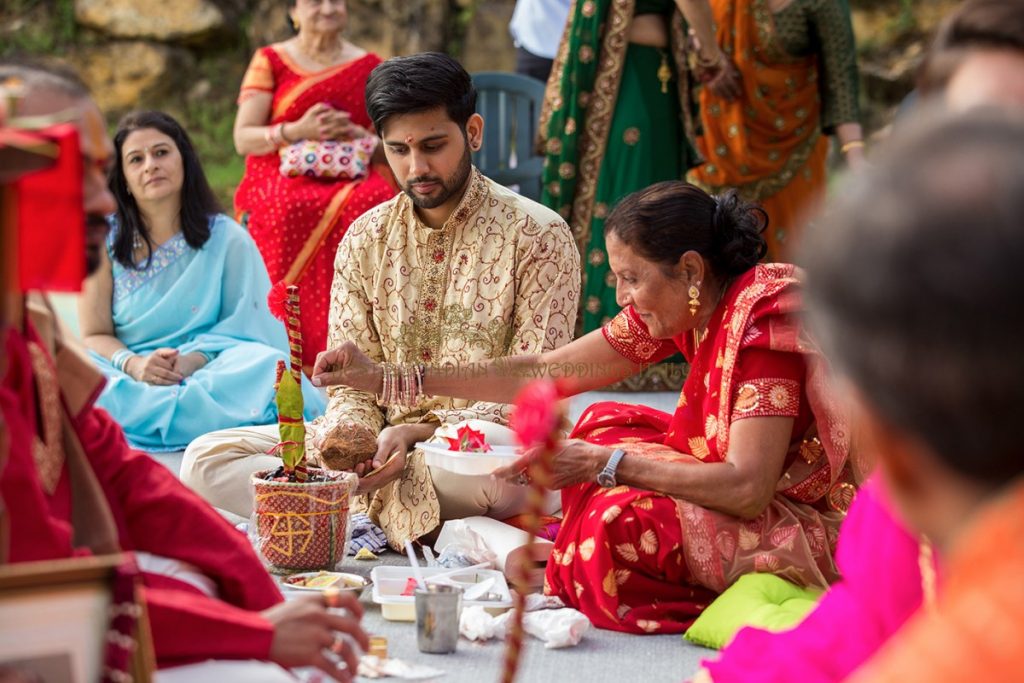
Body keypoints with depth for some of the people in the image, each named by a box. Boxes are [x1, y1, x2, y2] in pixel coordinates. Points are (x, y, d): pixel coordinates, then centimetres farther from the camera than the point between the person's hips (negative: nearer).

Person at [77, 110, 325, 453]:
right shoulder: (105, 240, 9)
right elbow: (94, 335, 4)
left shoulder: (228, 239, 8)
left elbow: (247, 331, 2)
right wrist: (133, 364, -19)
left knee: (266, 365, -33)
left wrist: (194, 358, -18)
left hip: (208, 372, 0)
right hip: (131, 379, 0)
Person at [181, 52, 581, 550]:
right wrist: (350, 431, -17)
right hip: (383, 440, 5)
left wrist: (418, 433, -23)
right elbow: (350, 378, 9)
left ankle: (368, 510, -19)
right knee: (205, 460, -13)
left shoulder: (537, 235, -5)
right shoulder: (364, 241, 10)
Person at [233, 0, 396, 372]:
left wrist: (355, 134, -8)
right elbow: (242, 138, 1)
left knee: (372, 203, -34)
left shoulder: (369, 67, 14)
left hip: (348, 178, 2)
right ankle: (292, 358, -31)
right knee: (291, 209, -37)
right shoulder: (270, 61, 9)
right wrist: (298, 131, -16)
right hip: (281, 179, -1)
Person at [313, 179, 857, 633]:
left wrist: (604, 464, -26)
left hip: (808, 523, -9)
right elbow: (545, 372, 5)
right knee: (604, 425, 11)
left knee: (621, 525, -26)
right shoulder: (684, 306, 1)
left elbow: (748, 487, -30)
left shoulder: (762, 321, -24)